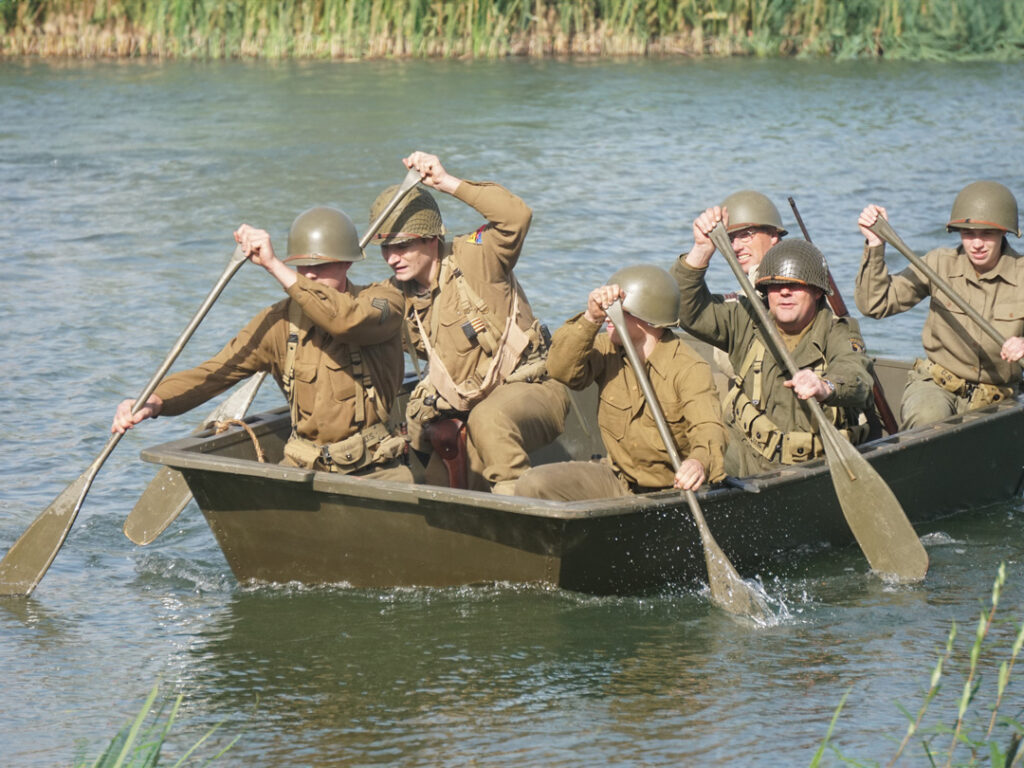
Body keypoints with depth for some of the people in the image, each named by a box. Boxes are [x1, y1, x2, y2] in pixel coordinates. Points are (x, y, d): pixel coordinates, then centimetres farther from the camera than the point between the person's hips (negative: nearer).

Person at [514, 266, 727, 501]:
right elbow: (562, 371, -17)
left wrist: (700, 461, -56)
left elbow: (708, 427, -32)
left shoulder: (690, 369, -18)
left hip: (669, 490, -5)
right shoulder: (608, 349, -1)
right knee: (533, 485, -11)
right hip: (617, 476, 5)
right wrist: (590, 318, -31)